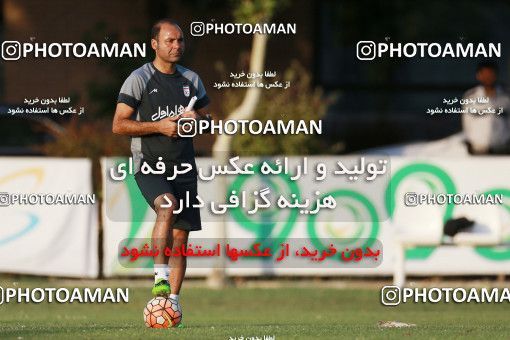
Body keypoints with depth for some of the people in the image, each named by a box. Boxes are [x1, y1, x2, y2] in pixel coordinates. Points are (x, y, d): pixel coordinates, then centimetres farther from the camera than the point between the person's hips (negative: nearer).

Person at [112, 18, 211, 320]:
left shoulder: (191, 79, 12)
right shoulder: (140, 79, -4)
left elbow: (208, 119, 23)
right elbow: (119, 125, -7)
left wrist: (197, 120, -1)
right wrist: (159, 126, -17)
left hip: (184, 167, 6)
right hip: (149, 166, -6)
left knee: (181, 235, 4)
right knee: (168, 206, -33)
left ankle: (172, 301, 12)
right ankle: (160, 275, -29)